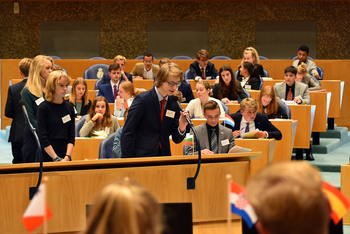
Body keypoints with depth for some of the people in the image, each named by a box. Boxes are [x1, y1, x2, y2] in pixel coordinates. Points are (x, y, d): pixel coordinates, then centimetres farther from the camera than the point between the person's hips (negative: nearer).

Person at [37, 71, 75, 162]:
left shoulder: (69, 107, 8)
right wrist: (56, 158, -13)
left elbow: (71, 136, 6)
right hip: (47, 157, -4)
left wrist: (67, 157, -8)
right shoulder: (43, 108, -6)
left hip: (65, 158, 4)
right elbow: (43, 138, -10)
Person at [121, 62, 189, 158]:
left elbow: (176, 139, 7)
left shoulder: (174, 104, 5)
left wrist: (182, 127, -14)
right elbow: (127, 133, -10)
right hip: (141, 156, -5)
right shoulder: (142, 99, -10)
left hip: (164, 158, 5)